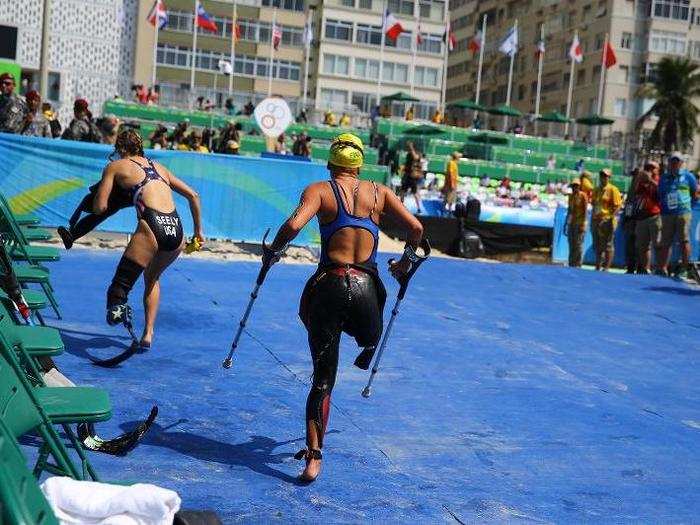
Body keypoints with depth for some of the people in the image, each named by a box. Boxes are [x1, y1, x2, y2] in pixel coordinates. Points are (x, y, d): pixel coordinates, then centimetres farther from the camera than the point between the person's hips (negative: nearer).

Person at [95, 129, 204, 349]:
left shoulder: (115, 167, 15)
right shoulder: (157, 166, 29)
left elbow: (100, 208, 8)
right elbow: (193, 195, 29)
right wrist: (198, 231, 35)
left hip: (152, 227, -5)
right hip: (177, 231, 5)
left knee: (121, 282, -7)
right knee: (152, 277, 29)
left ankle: (117, 304, -40)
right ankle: (148, 333, 26)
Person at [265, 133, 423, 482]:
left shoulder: (319, 190, 4)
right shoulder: (379, 192, 12)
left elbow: (294, 224, -14)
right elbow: (415, 228, 9)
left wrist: (272, 252, 3)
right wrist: (406, 260, 26)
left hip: (328, 286, 0)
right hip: (366, 289, 1)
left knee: (323, 379, 5)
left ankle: (313, 457, 1)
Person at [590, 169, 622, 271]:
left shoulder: (613, 189, -4)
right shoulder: (596, 190, 16)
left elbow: (617, 206, -9)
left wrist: (610, 217, -18)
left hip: (607, 221, -7)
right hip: (596, 220, 7)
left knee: (607, 245, -5)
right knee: (597, 246, 11)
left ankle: (606, 267, -4)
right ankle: (597, 267, 20)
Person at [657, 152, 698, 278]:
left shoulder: (687, 176, 7)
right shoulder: (664, 178, 14)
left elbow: (695, 193, 12)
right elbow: (659, 195, 19)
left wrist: (687, 204, 7)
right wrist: (662, 207, 9)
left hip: (683, 212, -3)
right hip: (667, 214, 3)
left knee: (684, 240, -6)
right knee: (665, 242, 3)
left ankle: (685, 268, -4)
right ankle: (663, 268, 5)